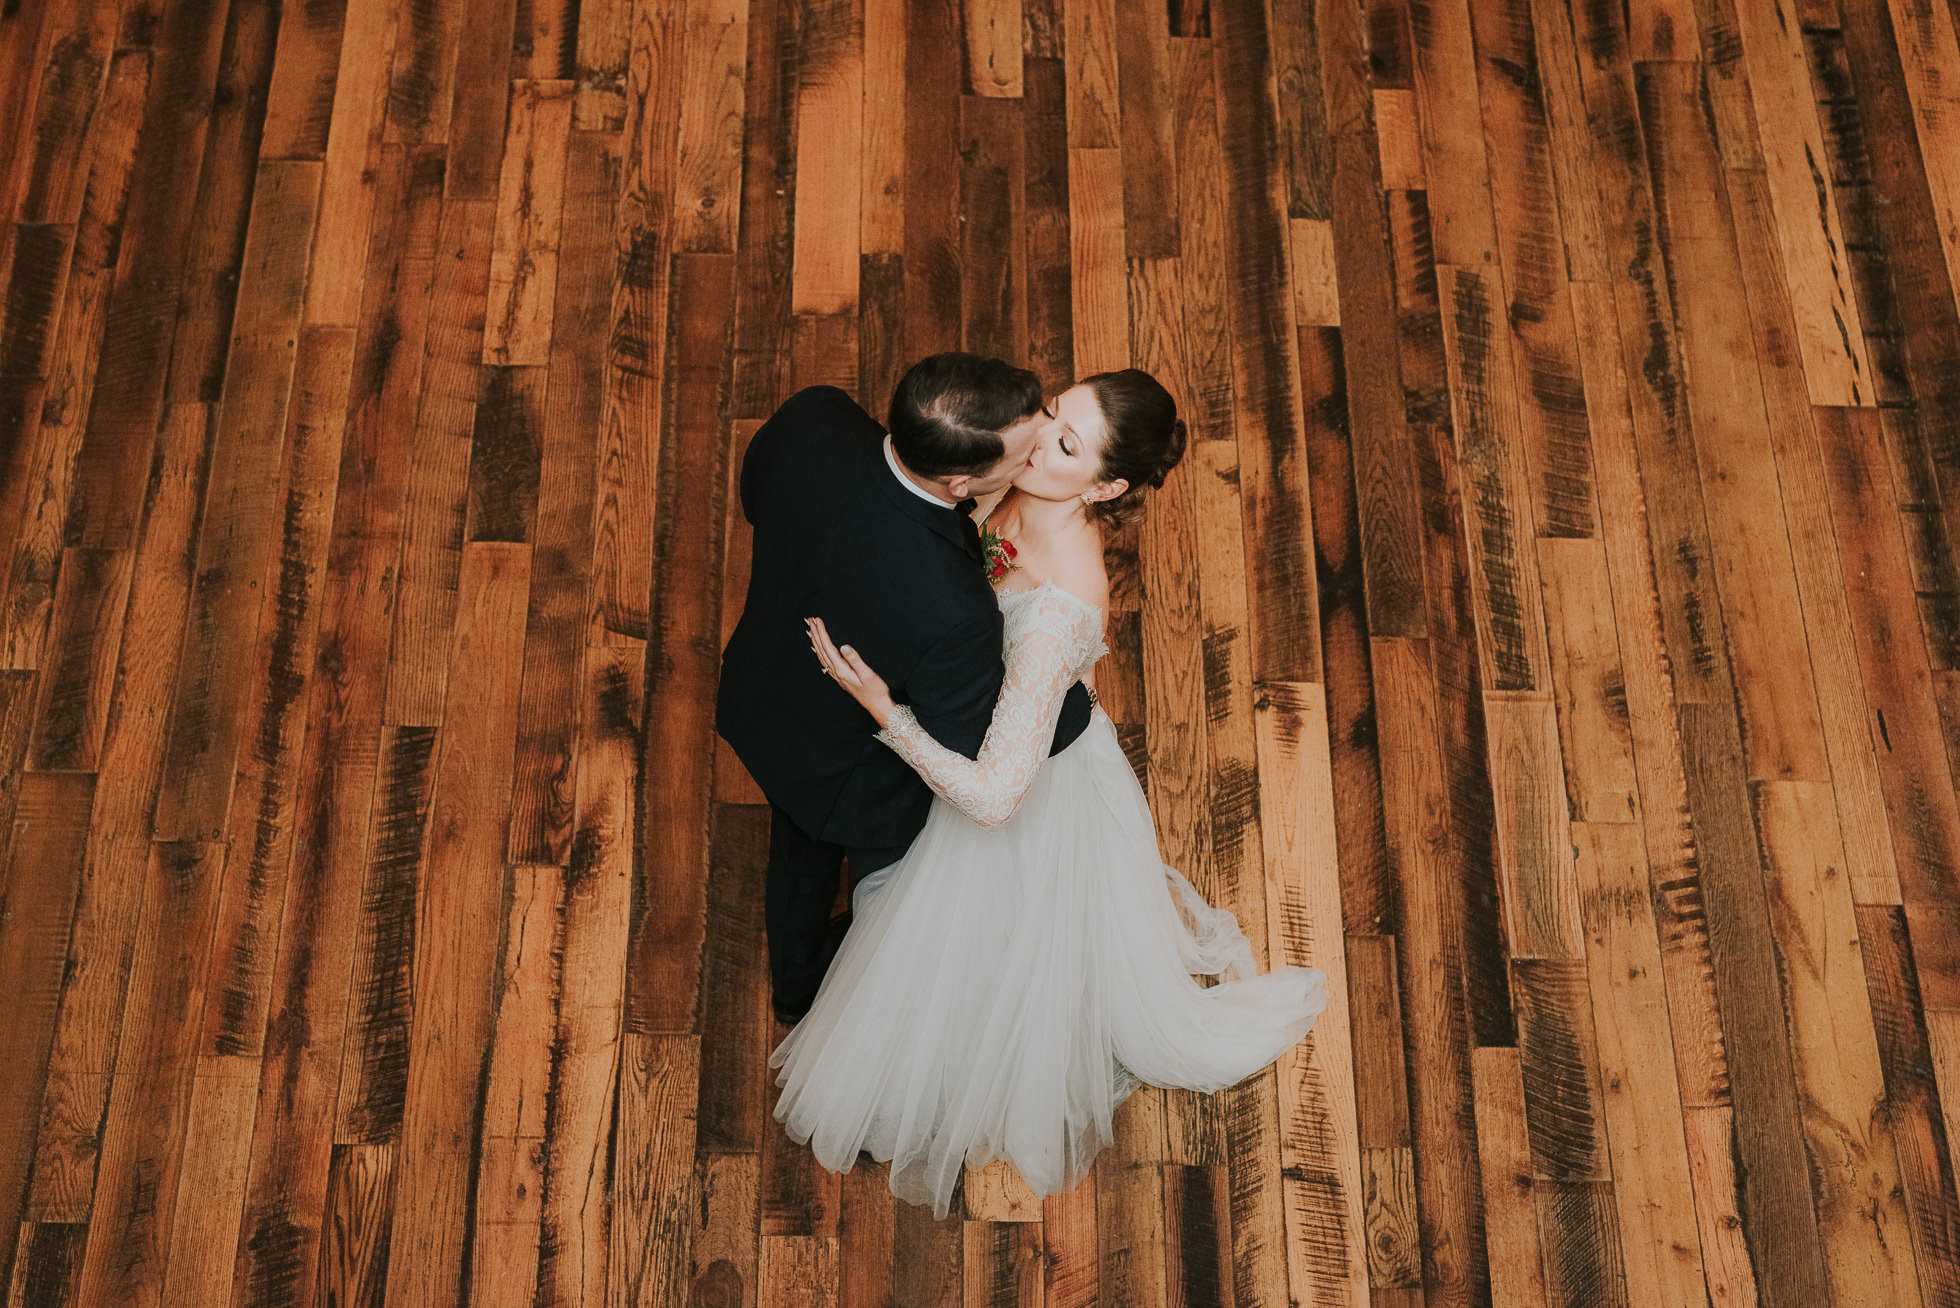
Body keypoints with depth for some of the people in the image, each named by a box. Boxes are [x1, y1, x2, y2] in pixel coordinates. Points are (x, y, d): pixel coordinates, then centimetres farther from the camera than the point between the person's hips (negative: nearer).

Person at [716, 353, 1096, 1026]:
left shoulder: (811, 418, -31)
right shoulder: (952, 612, -48)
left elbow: (754, 494, -6)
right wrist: (1078, 697, -14)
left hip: (761, 702, 6)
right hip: (854, 781, -5)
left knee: (801, 849, 37)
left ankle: (796, 981, 69)